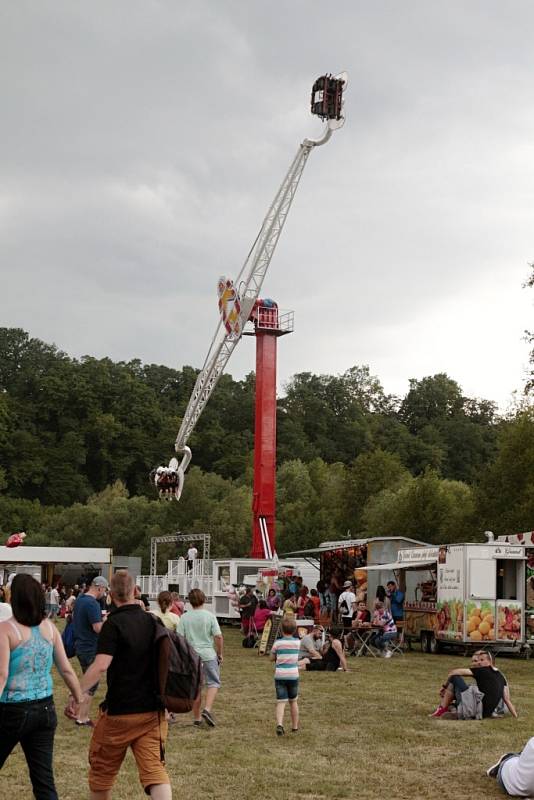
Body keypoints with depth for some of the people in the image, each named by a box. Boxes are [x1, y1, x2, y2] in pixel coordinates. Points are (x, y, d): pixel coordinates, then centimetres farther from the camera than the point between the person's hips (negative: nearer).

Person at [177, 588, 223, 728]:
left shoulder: (184, 618, -1)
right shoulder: (210, 616, -5)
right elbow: (218, 636, -7)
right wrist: (220, 654, 5)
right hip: (209, 655, -2)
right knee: (213, 683, 7)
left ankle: (197, 718, 17)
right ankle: (207, 709, -14)